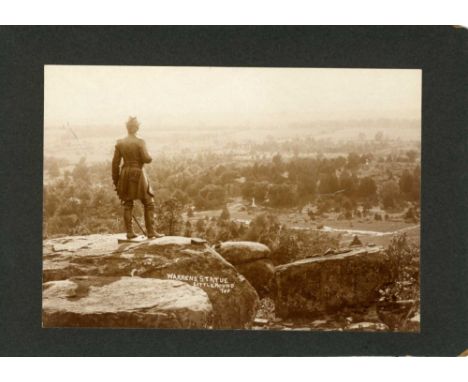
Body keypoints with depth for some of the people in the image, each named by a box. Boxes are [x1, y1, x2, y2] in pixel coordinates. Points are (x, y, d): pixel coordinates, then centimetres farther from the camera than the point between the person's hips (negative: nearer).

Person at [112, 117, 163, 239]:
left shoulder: (120, 143, 2)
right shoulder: (140, 142, -11)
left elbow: (115, 163, 2)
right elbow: (146, 159, -18)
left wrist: (116, 181, 10)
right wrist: (150, 157, 7)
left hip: (125, 174, 5)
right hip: (138, 174, -4)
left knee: (127, 204, 11)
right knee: (148, 203, 5)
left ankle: (129, 232, 10)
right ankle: (150, 232, 1)